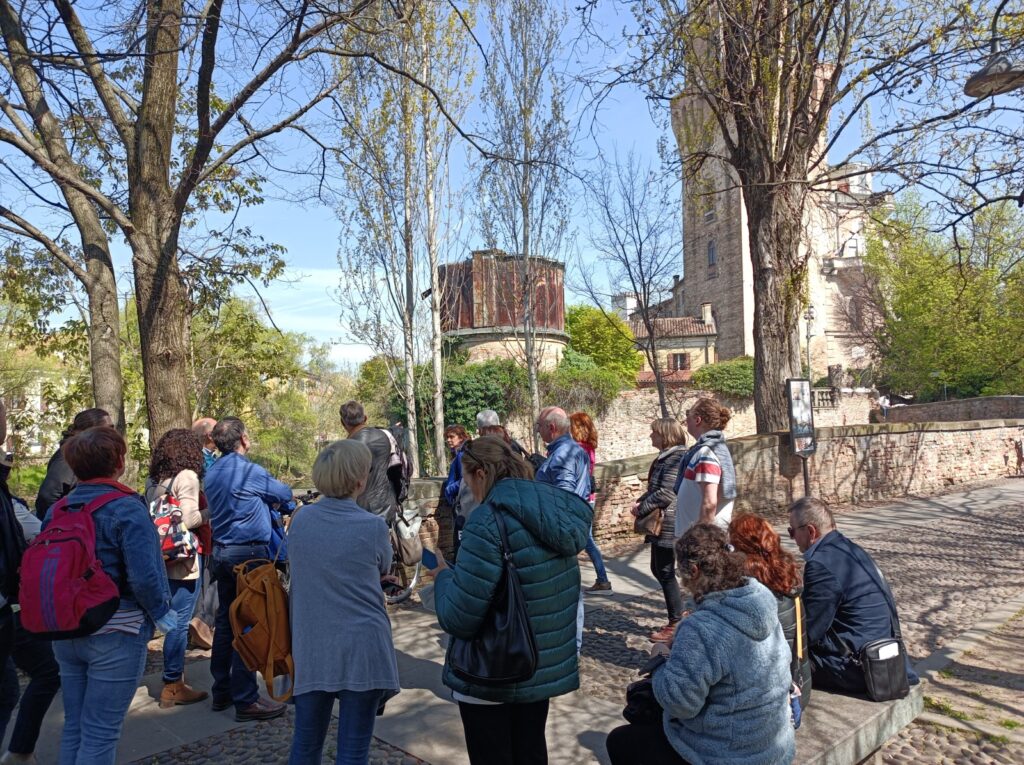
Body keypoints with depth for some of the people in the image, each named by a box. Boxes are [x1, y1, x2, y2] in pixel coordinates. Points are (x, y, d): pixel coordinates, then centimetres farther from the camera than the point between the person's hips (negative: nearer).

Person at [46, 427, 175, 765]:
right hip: (115, 634, -6)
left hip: (66, 632, 7)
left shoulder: (56, 511, 3)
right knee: (100, 733, 4)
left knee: (73, 725, 19)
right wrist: (161, 614, -7)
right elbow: (144, 576, -23)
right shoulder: (127, 509, -17)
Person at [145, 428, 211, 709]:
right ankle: (172, 686, 7)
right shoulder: (187, 477, -12)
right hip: (184, 559, -8)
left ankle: (176, 680, 25)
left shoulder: (153, 480, 12)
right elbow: (188, 519, -19)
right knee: (180, 622, -1)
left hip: (163, 557, 8)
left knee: (175, 620, 16)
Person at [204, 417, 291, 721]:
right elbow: (285, 495, -1)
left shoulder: (212, 473, 10)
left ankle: (222, 691, 25)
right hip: (249, 554, -9)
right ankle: (245, 699, 1)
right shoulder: (250, 472, -15)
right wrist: (270, 495, 20)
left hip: (221, 553, 9)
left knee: (225, 622, 15)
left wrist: (260, 500, 15)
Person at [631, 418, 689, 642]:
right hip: (659, 524, 10)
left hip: (668, 525, -10)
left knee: (665, 573, -1)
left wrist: (641, 509, -14)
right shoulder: (665, 457, 13)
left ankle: (676, 624, 11)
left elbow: (666, 494, -24)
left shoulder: (674, 459, -18)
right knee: (657, 569, 16)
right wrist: (640, 501, 3)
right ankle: (680, 610, 27)